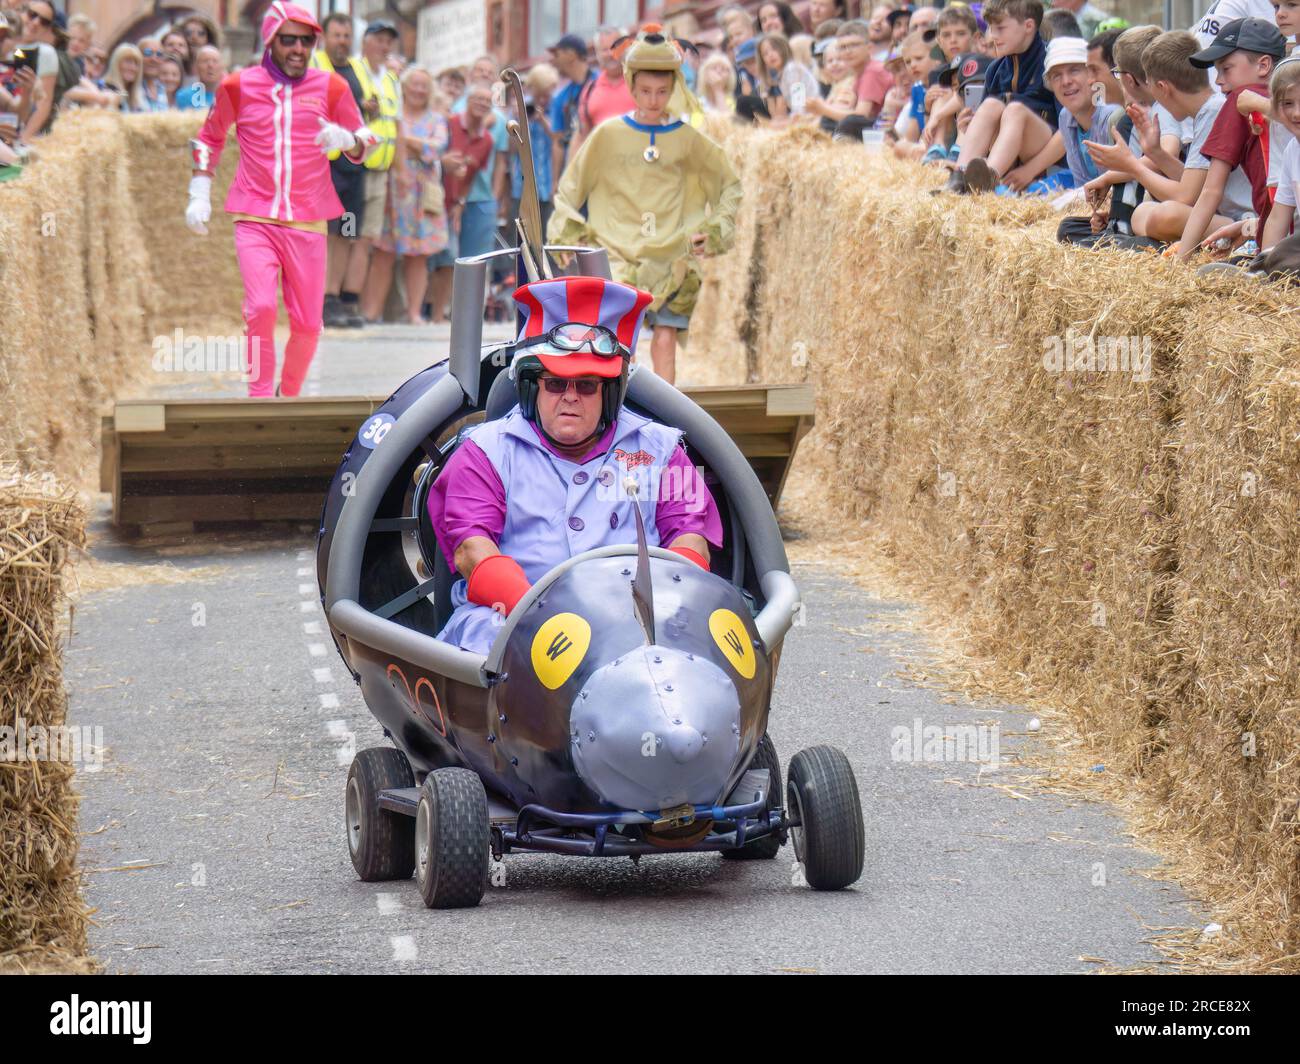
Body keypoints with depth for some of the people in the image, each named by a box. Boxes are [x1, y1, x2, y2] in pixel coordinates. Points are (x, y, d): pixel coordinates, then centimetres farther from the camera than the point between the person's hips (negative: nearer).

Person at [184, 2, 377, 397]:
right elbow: (210, 138, 18)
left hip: (307, 224, 2)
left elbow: (363, 142, 12)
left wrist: (345, 139, -12)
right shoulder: (238, 86, 4)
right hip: (254, 220, -2)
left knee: (307, 324, 1)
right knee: (261, 308, -20)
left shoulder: (330, 88, 5)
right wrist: (199, 195, 10)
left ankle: (288, 399, 23)